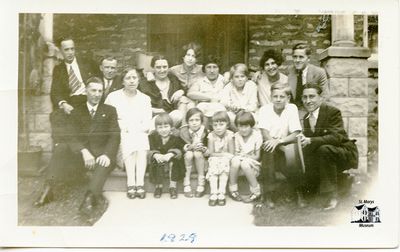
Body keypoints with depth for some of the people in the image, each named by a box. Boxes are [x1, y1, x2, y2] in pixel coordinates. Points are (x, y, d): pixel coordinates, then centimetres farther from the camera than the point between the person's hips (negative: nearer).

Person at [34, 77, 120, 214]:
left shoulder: (110, 111, 13)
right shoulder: (77, 111, 15)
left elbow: (114, 136, -1)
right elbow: (71, 135, -1)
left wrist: (107, 154, -21)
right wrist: (84, 151, -21)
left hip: (100, 153, -1)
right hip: (79, 153, 2)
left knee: (106, 162, -34)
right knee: (60, 147, -24)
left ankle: (90, 197, -47)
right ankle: (48, 190, -27)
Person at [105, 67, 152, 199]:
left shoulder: (145, 98, 13)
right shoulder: (113, 97, 8)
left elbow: (147, 124, 5)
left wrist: (130, 128, -11)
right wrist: (121, 127, -11)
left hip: (139, 134, 1)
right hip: (119, 135, -1)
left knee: (142, 145, -31)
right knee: (129, 146, -32)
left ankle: (139, 184, -32)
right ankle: (131, 184, -33)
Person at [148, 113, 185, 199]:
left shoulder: (176, 137, -9)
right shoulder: (153, 137, -2)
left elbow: (180, 150, -21)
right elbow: (150, 150, -12)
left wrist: (170, 154, -41)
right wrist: (155, 155, -36)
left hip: (173, 163, -1)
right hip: (159, 165, 1)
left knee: (173, 158, -31)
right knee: (158, 161, -30)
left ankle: (173, 187, -19)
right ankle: (158, 186, -12)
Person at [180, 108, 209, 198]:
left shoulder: (204, 131, -12)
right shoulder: (184, 131, -10)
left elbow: (208, 152, -8)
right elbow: (181, 148, -13)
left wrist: (203, 149, -29)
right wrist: (191, 146, -31)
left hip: (201, 160, 0)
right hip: (187, 160, 1)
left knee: (198, 153, -31)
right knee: (189, 153, -31)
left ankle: (201, 183, -21)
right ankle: (186, 183, -20)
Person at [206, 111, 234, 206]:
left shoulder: (229, 135, -9)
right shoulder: (211, 136, -6)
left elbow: (231, 153, -11)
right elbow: (211, 153, -7)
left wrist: (221, 154, -18)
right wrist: (223, 154, -13)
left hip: (225, 159, -1)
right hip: (214, 159, 1)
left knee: (224, 170, -30)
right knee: (212, 170, -27)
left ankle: (221, 193, -27)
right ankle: (213, 194, -28)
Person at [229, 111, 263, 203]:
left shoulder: (257, 135, -8)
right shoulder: (237, 136, 2)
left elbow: (258, 156, -7)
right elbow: (236, 153, 2)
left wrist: (246, 157, -19)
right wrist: (238, 156, -20)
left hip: (253, 165, -3)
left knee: (245, 164, -35)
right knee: (235, 160, -31)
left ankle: (256, 192, -18)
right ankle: (233, 190, -14)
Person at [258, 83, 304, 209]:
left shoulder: (292, 108, -6)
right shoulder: (265, 109, -7)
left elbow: (295, 134, -12)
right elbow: (265, 135, -16)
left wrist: (279, 141, -29)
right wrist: (282, 147, -29)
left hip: (285, 144, 0)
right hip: (270, 147, 0)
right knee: (268, 148, -33)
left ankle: (299, 192, -5)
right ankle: (267, 194, -21)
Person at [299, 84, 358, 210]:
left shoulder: (333, 112, -17)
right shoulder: (306, 117, 5)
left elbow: (336, 137, -30)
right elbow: (308, 137, 5)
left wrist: (310, 141, -42)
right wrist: (303, 141, -18)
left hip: (345, 153, -8)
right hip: (323, 157, 8)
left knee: (324, 149, -36)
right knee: (309, 178, -4)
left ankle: (332, 195, -25)